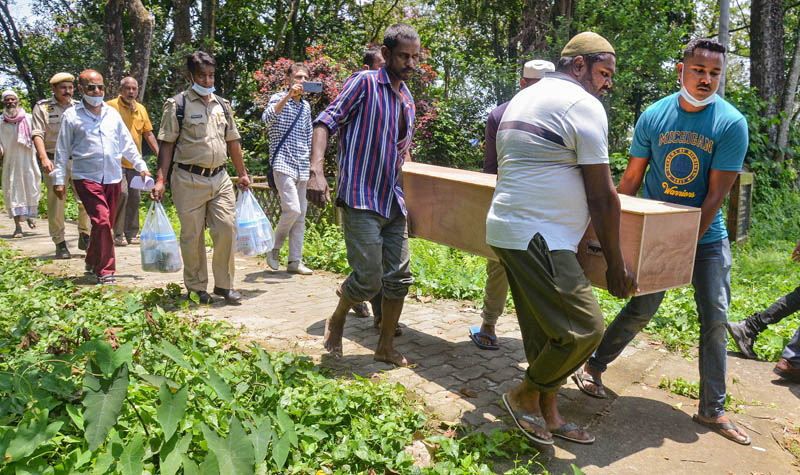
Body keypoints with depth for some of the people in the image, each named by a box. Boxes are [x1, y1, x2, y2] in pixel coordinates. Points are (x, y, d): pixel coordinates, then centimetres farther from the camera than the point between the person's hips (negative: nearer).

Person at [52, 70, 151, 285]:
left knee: (106, 223, 11)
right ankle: (105, 271, -8)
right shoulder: (71, 115, 3)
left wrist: (141, 166, 11)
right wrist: (58, 180, 3)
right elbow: (62, 150, 5)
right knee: (101, 220, -17)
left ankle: (92, 260, 33)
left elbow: (127, 143, 19)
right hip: (86, 177, -4)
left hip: (113, 178, 4)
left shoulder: (112, 113, 14)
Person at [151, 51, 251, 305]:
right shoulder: (178, 104, 0)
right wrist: (160, 180, -9)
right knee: (192, 236, 2)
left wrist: (242, 174, 22)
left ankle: (224, 284, 11)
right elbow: (166, 144, -3)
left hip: (220, 178, 4)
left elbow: (233, 141, 21)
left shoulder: (222, 105, 15)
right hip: (189, 179, -4)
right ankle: (196, 288, 16)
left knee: (227, 228, -2)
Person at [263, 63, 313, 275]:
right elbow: (267, 118, -22)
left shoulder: (306, 106, 17)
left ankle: (295, 261, 10)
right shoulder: (279, 98, 0)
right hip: (283, 164, -6)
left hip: (302, 167, 6)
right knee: (292, 210, -18)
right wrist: (288, 96, -28)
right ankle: (274, 247, 5)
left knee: (300, 215, 4)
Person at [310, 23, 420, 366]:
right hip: (360, 199, -7)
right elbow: (325, 122, -12)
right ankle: (336, 322, 21)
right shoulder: (364, 84, -5)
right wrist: (317, 171, -26)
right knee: (368, 277, -10)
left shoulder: (407, 100, 17)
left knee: (399, 277, 6)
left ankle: (386, 347, 22)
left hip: (393, 202, 7)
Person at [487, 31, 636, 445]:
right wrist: (615, 263, -1)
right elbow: (602, 196, -9)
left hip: (506, 229, 10)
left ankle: (548, 415, 25)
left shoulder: (521, 98, 22)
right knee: (585, 328, -6)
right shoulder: (584, 105, -7)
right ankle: (524, 395, 11)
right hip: (537, 237, -10)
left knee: (544, 332, 15)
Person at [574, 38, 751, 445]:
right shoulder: (654, 117, -7)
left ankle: (712, 410, 17)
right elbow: (631, 178, 2)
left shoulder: (732, 124, -11)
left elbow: (716, 195, -14)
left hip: (707, 235, 1)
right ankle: (594, 366, 20)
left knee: (715, 318, 3)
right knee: (642, 308, -1)